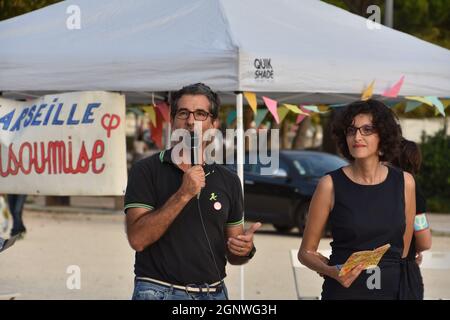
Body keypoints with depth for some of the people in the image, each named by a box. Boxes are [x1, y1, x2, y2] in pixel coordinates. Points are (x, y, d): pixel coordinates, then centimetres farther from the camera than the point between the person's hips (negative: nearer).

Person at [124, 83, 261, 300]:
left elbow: (232, 255, 14)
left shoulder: (228, 181, 7)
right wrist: (183, 195, -20)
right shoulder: (147, 170, -4)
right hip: (159, 292, -3)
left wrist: (245, 249, -8)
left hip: (214, 293, 4)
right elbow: (137, 238, -15)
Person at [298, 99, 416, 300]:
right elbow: (306, 252, -3)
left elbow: (403, 248, 11)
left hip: (392, 290, 2)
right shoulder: (331, 185, -6)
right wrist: (332, 272, -17)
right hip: (343, 292, -2)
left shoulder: (404, 183, 1)